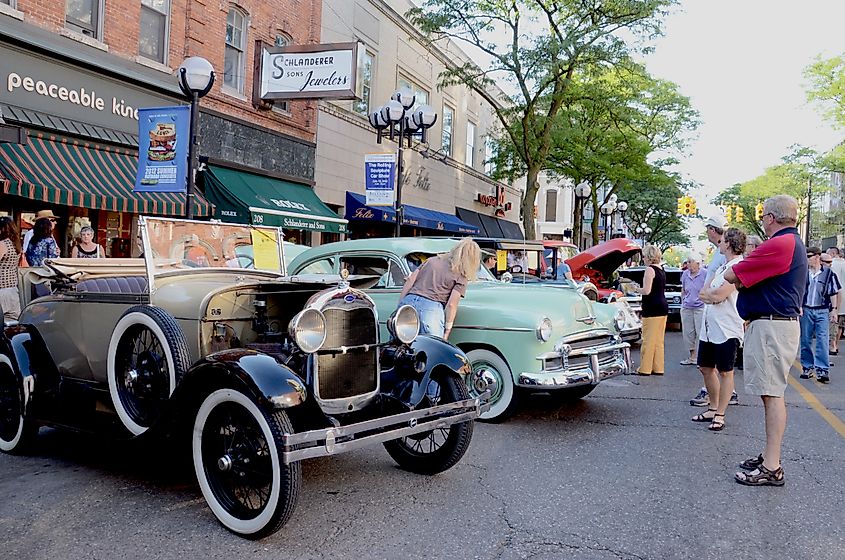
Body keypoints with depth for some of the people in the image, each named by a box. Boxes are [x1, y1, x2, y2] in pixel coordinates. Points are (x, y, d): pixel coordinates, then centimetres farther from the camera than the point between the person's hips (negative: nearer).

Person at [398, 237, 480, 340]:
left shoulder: (432, 260, 22)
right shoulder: (461, 277, 6)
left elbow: (410, 280, 15)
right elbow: (451, 305, -2)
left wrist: (399, 306, 17)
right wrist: (447, 331, 2)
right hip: (431, 307, -5)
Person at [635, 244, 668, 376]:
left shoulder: (650, 269, -12)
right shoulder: (661, 269, 16)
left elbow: (646, 290, -18)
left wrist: (634, 288, -1)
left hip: (652, 308, -9)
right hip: (663, 307, 9)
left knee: (648, 339, -5)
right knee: (658, 340, 11)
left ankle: (645, 369, -1)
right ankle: (658, 368, 15)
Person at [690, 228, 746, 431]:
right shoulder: (722, 268, 17)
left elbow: (719, 295, -21)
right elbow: (703, 293, 11)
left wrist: (709, 293, -1)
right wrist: (714, 294, -9)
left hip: (726, 329, -9)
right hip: (709, 328, 9)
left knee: (725, 372, 1)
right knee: (706, 368, 14)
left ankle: (720, 415, 8)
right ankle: (713, 409, 27)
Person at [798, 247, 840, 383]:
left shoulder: (828, 273, 2)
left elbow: (834, 293, 5)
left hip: (822, 311, -2)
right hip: (806, 310, 2)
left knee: (823, 341, -7)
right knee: (805, 340, 8)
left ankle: (822, 370, -6)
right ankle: (807, 368, 19)